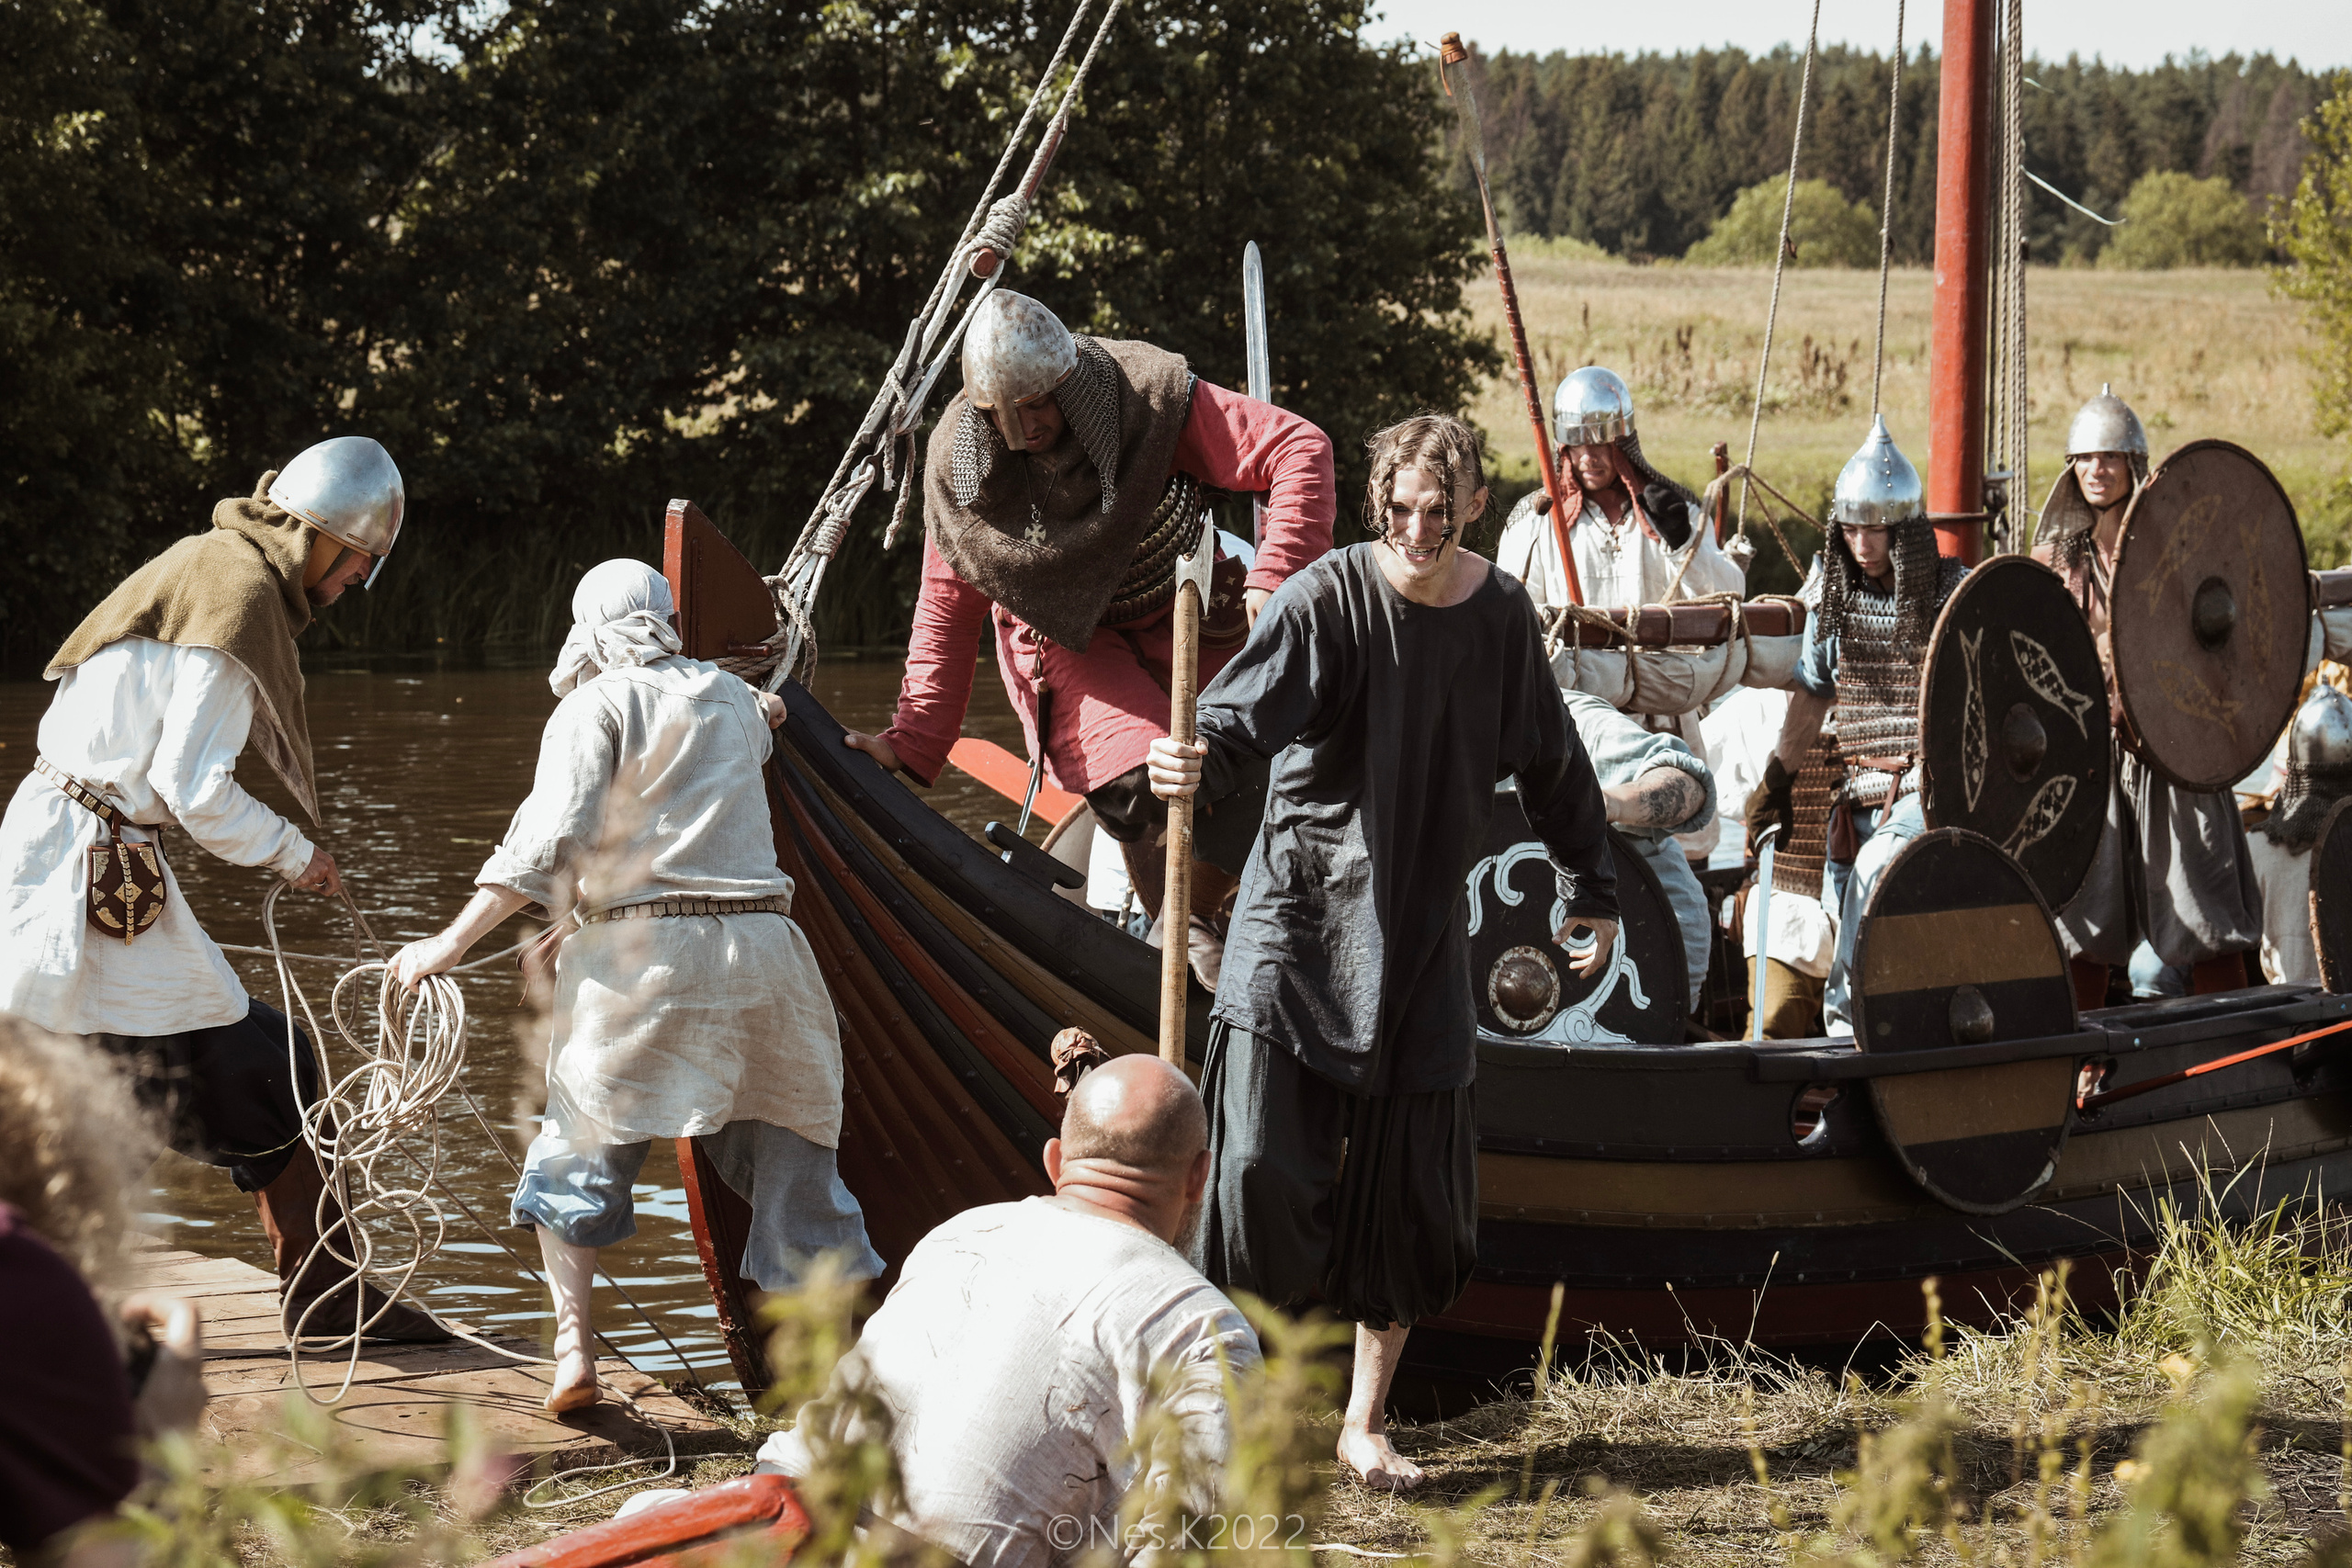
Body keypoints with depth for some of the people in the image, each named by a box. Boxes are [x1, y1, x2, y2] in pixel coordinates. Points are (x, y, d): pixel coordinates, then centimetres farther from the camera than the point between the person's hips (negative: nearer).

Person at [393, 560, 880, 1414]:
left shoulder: (596, 707, 2)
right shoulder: (732, 698, 18)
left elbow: (548, 845, -9)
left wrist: (452, 942, -8)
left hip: (642, 951, -4)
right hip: (763, 942, 4)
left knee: (581, 1141, 9)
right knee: (788, 1150, 12)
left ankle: (574, 1349, -3)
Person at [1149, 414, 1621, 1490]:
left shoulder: (1500, 616, 5)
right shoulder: (1326, 599, -10)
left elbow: (1551, 765, 19)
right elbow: (1251, 705, -26)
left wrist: (1591, 894, 25)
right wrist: (1198, 759, -48)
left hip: (1422, 942, 4)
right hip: (1298, 926, -4)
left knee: (1413, 1198, 5)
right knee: (1261, 1169, -13)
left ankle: (1365, 1422, 21)